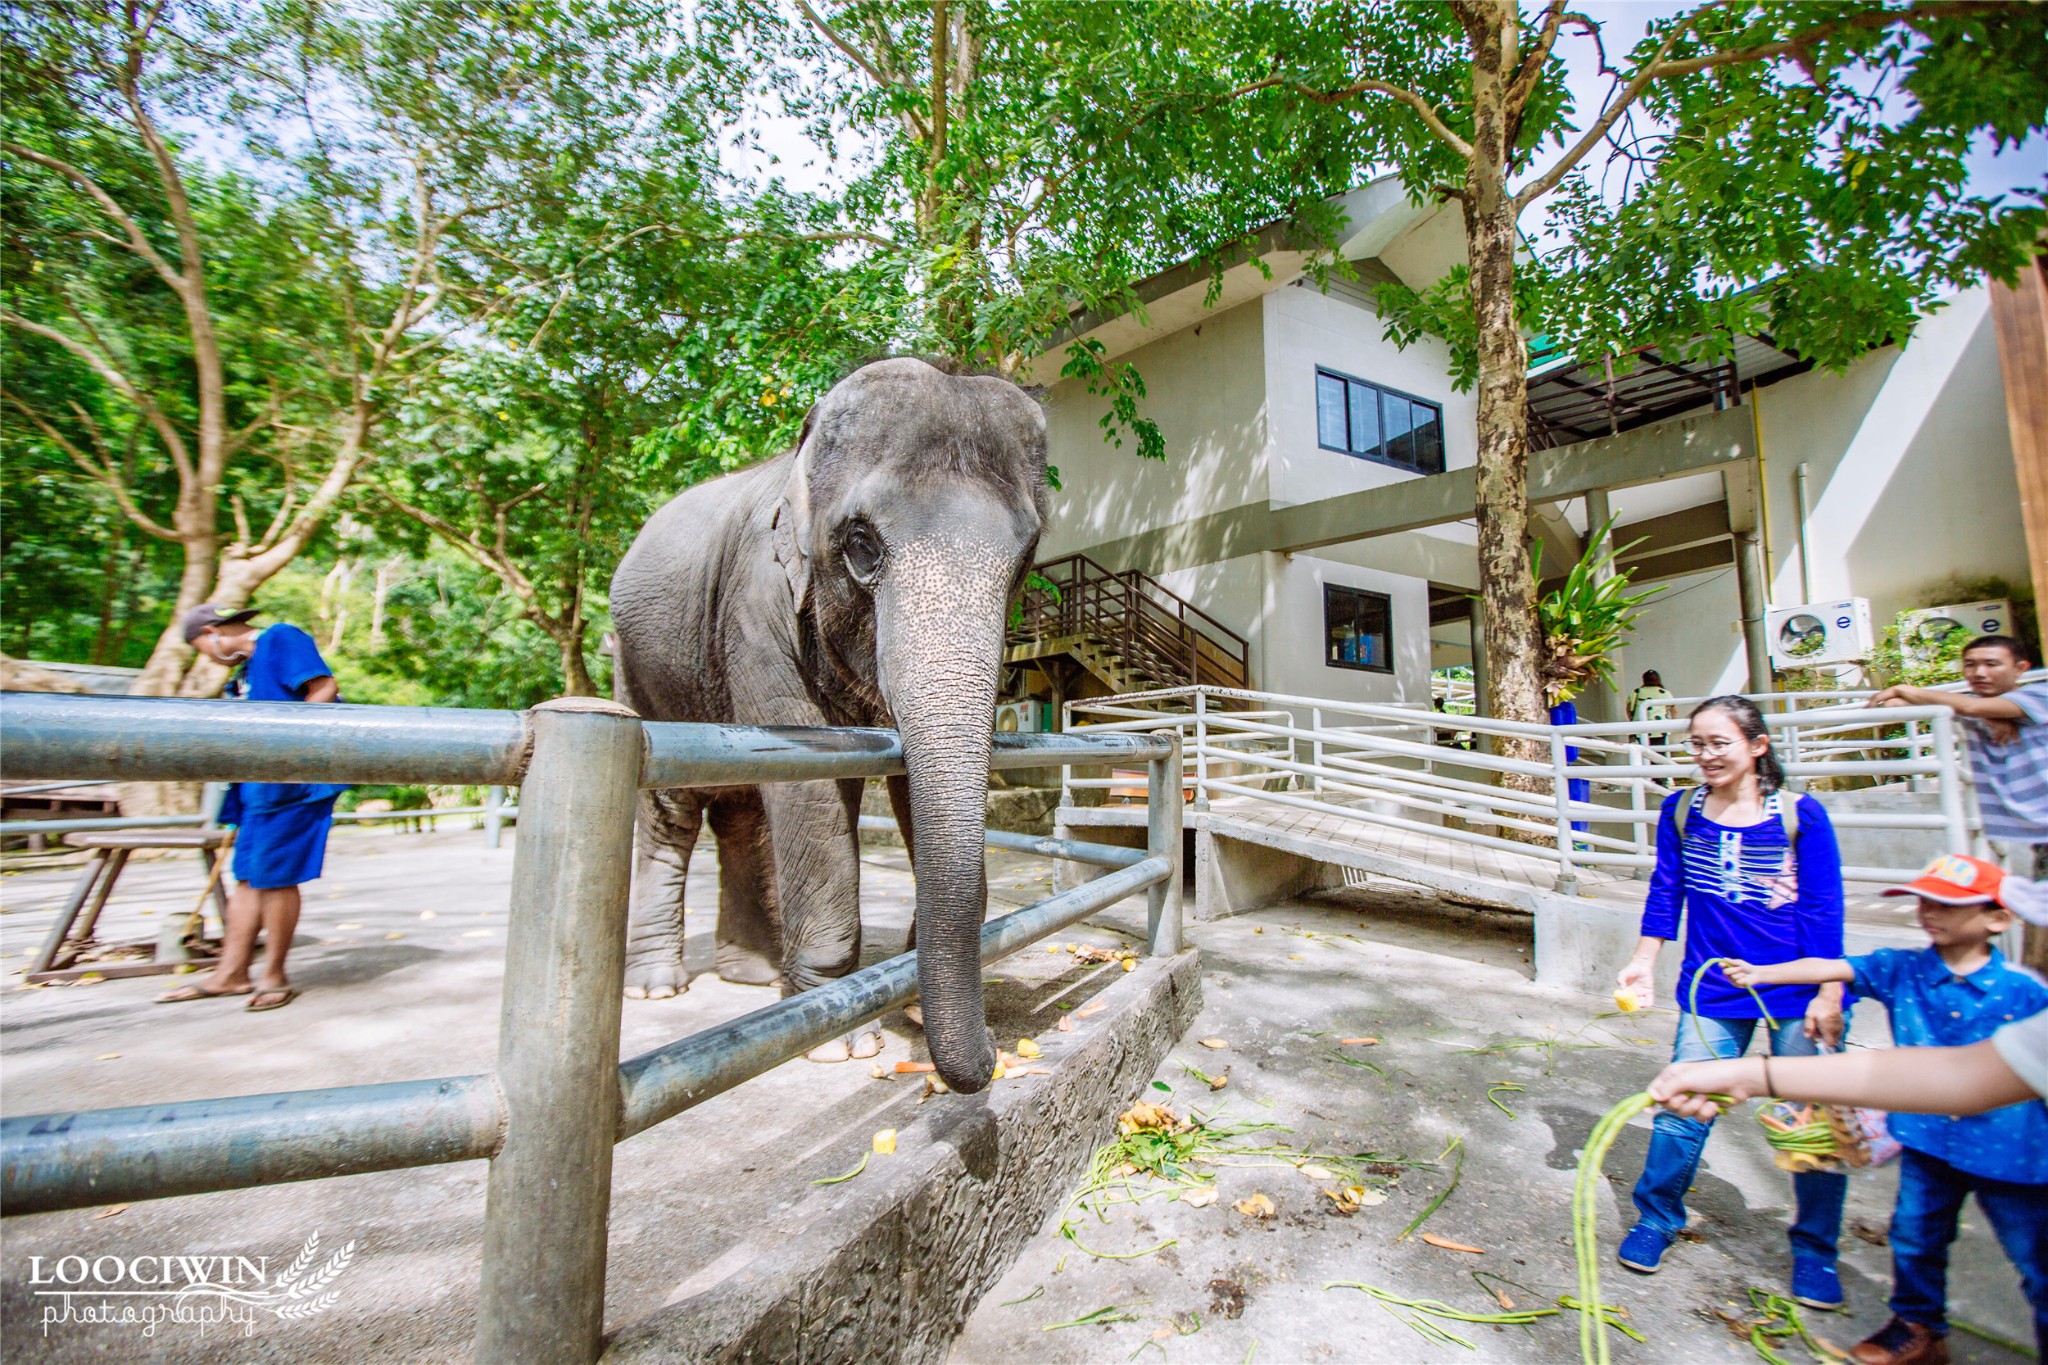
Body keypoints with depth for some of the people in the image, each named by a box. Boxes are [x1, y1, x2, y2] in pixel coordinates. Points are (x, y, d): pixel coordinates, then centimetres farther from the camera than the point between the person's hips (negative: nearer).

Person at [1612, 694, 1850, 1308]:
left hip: (1797, 992, -1)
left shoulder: (1801, 815, -7)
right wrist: (1643, 961, 3)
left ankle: (1814, 1247, 29)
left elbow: (1825, 911, -5)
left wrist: (1828, 995, -7)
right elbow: (1666, 892, 6)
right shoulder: (1680, 812, 0)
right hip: (1711, 988, 2)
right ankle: (1657, 1217, 23)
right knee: (1682, 1109, 2)